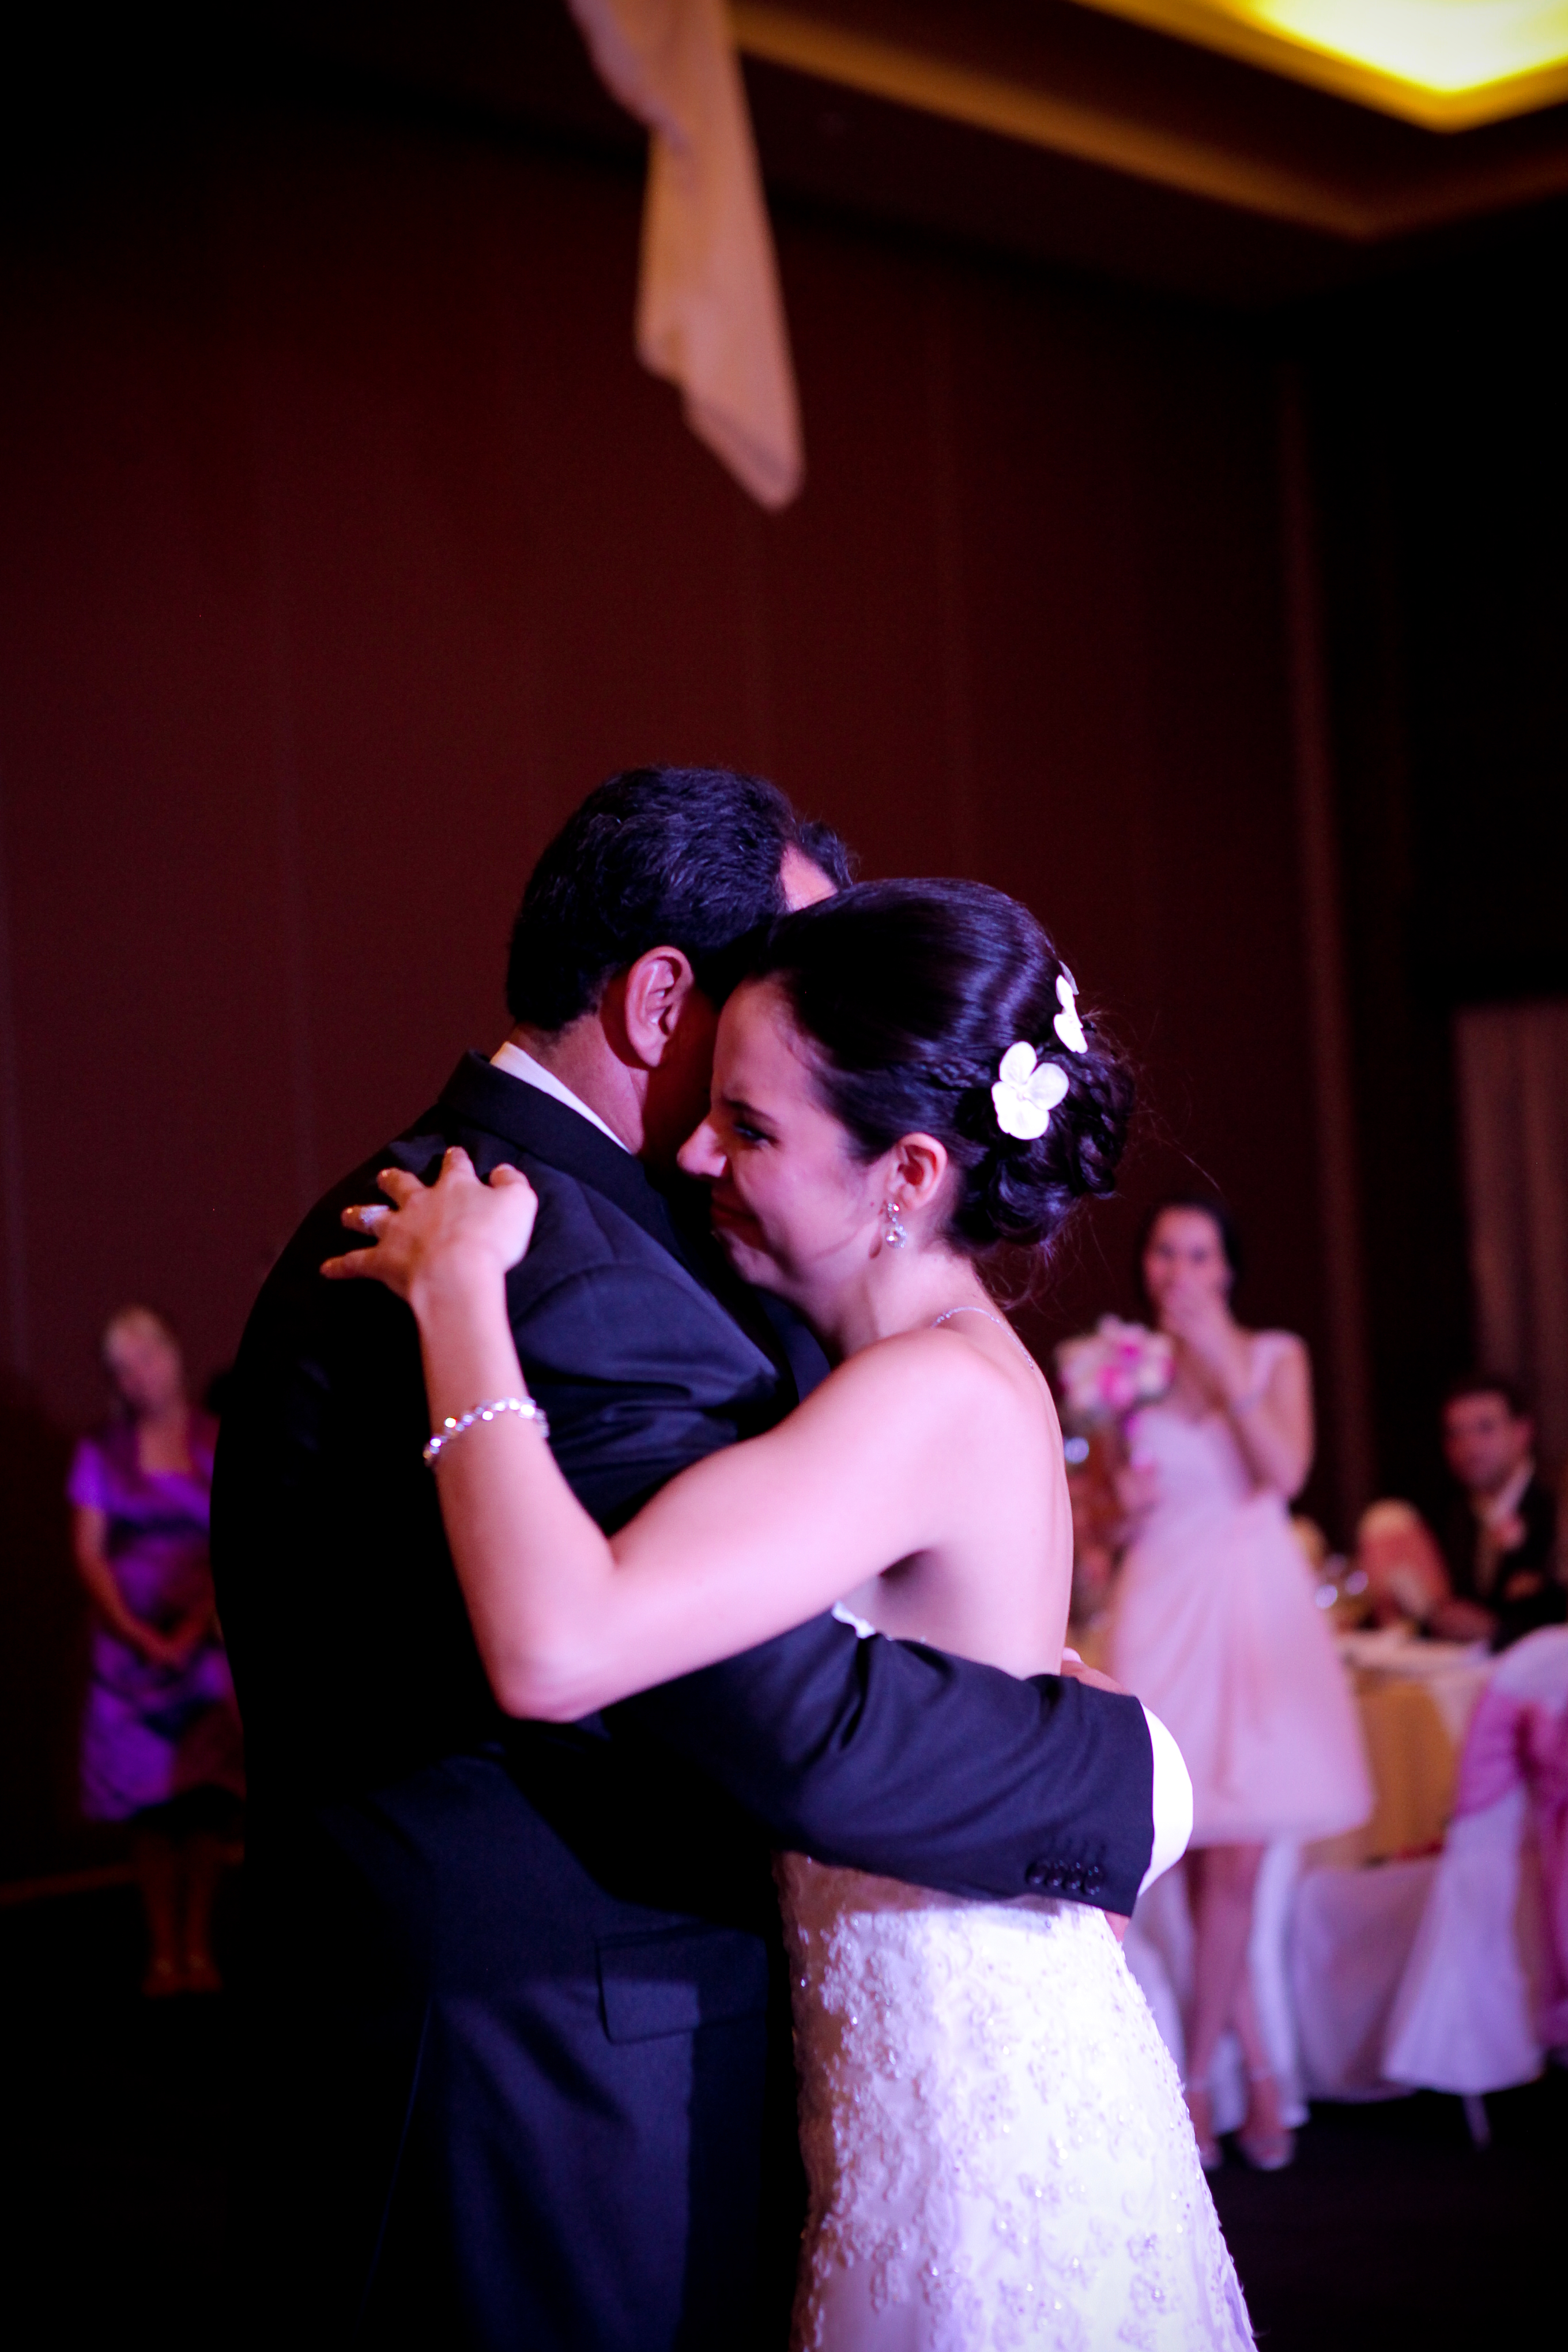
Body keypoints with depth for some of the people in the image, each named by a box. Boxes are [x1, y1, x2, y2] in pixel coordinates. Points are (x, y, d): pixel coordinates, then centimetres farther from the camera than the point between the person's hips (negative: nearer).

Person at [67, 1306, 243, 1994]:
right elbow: (89, 1552, 1)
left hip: (205, 1639, 0)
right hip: (130, 1645, 0)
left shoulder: (216, 1446, 4)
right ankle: (163, 1953, 2)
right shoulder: (101, 1453, 6)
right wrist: (139, 1635, -8)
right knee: (147, 1801, -1)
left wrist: (190, 1632, -12)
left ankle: (198, 1947, 4)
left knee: (206, 1799, -3)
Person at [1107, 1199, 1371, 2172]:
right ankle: (1262, 2074, 8)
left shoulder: (1275, 1356, 7)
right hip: (1164, 1608, 0)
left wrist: (1224, 1362, -11)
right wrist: (1123, 1501, -11)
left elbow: (1286, 1472, -10)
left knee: (1232, 1862, -5)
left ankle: (1197, 2082, 6)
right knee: (1208, 1864, -4)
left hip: (1259, 1611, 0)